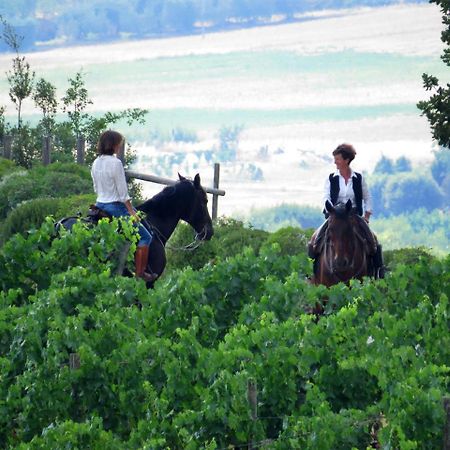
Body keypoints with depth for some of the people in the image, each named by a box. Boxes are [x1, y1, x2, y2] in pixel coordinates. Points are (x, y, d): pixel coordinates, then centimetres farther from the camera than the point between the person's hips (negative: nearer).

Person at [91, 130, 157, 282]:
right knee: (145, 236, 3)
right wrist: (132, 212, -9)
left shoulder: (96, 163, 5)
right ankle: (140, 273, 1)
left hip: (100, 205, 8)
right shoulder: (116, 163, -18)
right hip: (115, 206, -8)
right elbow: (123, 192, -17)